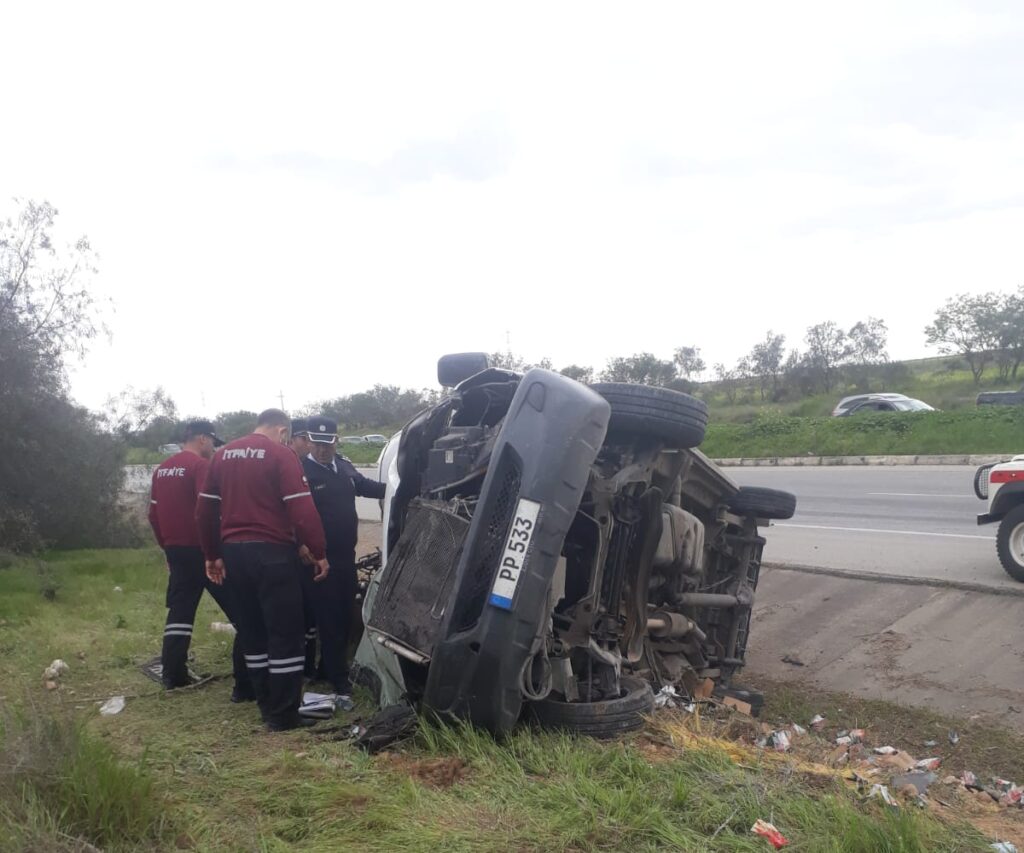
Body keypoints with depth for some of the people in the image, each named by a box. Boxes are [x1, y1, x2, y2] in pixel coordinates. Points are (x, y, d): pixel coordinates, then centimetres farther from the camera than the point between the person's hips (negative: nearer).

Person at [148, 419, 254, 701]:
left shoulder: (162, 469, 12)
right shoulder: (201, 465, -12)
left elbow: (154, 514, 16)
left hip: (176, 550, 8)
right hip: (203, 550, -8)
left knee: (179, 611, 17)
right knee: (240, 613, -5)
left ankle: (173, 674, 22)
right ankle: (246, 684, -8)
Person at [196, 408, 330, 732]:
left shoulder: (223, 455, 11)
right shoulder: (281, 454, -8)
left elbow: (205, 510, 13)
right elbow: (302, 509, -15)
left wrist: (212, 555, 20)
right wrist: (319, 553, -9)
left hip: (234, 551, 7)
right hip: (272, 552, -7)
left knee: (252, 632, 16)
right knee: (285, 633, 0)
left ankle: (267, 706, 23)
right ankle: (284, 715, 2)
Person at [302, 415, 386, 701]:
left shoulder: (344, 465, 8)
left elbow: (364, 485, 27)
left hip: (346, 555, 8)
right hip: (320, 558, -8)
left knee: (345, 615, 17)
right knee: (329, 620, -2)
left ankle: (331, 668, 33)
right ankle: (339, 680, 4)